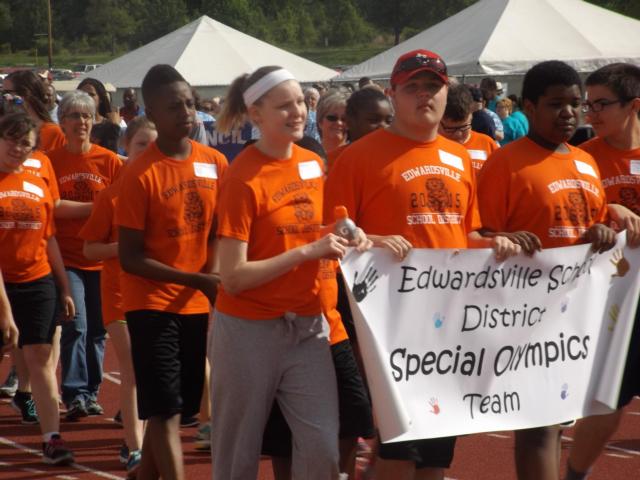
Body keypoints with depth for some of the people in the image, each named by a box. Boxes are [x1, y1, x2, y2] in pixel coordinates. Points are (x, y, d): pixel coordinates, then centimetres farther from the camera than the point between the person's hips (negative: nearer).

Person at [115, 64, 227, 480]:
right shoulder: (140, 175, -14)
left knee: (177, 408, 12)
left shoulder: (216, 164, 1)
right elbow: (130, 257, -13)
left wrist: (213, 278, -8)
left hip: (197, 304, 5)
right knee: (165, 410, -9)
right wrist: (196, 280, -20)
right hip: (152, 304, -5)